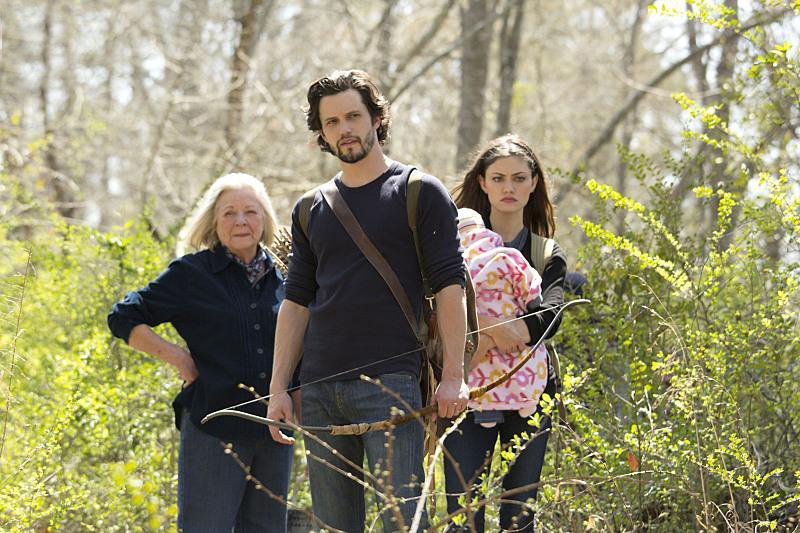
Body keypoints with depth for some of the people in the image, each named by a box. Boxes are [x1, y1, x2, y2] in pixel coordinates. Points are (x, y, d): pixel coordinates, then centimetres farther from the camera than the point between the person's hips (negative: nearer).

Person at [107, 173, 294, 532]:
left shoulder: (279, 279, 12)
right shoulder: (191, 274, -2)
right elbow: (123, 319, 0)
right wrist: (177, 357, -8)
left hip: (273, 433, 5)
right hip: (214, 428, -5)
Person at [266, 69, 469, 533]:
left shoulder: (421, 193, 1)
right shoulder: (312, 210, 16)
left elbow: (450, 286, -4)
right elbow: (297, 302, 17)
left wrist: (454, 376, -13)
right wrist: (278, 387, 8)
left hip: (390, 384, -5)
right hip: (319, 389, 5)